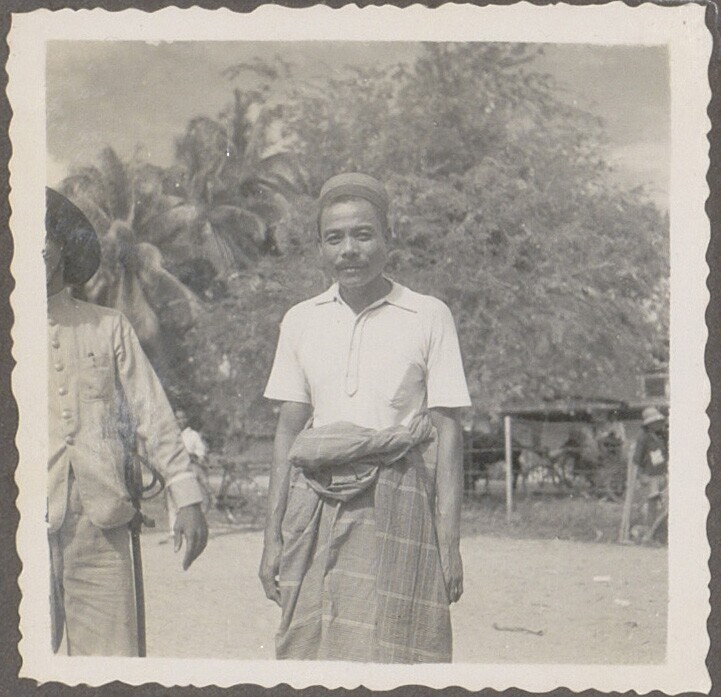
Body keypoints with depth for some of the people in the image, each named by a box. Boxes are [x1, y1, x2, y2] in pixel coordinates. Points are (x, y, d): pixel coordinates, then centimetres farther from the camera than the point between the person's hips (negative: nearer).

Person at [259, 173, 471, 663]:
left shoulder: (429, 317, 2)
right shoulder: (302, 321, 12)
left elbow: (448, 433, 1)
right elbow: (289, 430, 13)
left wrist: (450, 543, -5)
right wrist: (274, 536, 9)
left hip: (396, 511, -3)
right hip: (316, 509, 3)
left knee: (389, 655, -9)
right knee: (307, 650, -2)